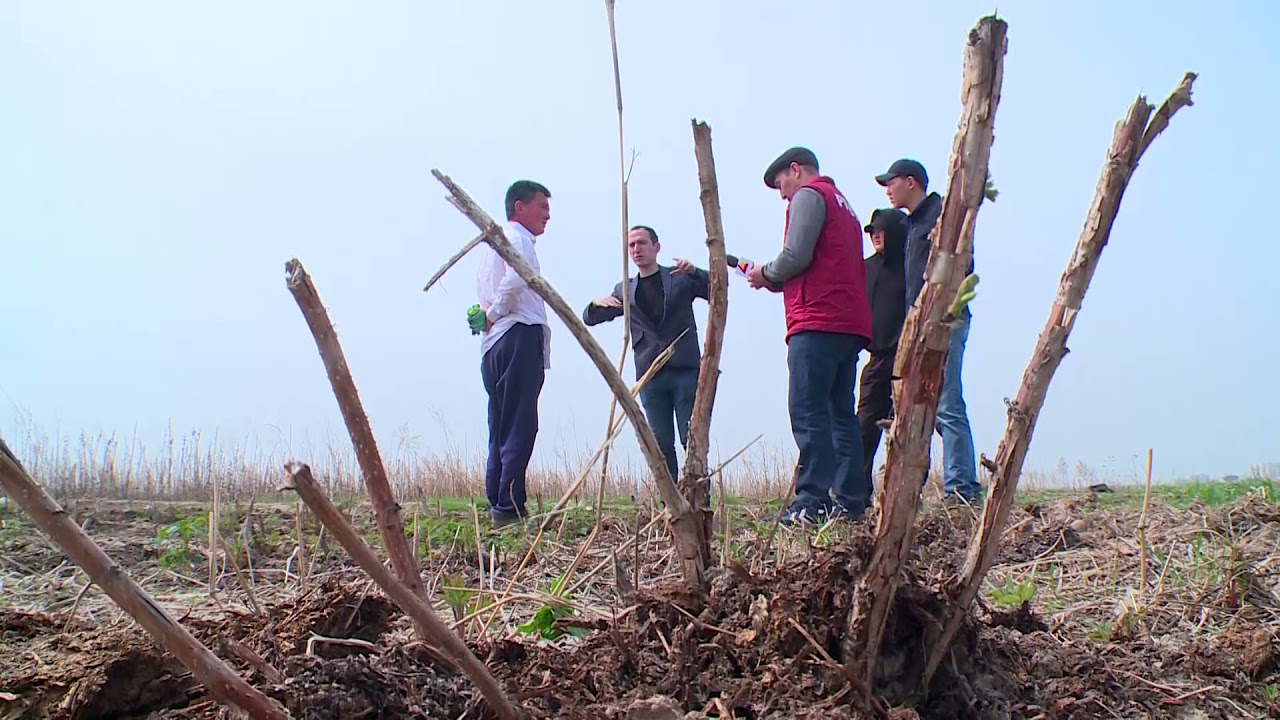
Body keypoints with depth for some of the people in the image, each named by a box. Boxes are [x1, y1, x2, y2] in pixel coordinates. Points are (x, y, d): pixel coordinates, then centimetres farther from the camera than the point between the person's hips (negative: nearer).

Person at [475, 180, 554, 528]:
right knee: (520, 427, -10)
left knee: (501, 429, 11)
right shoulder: (517, 238, -3)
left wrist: (488, 313, 6)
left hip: (493, 344, 10)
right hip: (519, 336, -9)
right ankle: (510, 508, -11)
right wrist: (496, 313, -10)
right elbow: (516, 280, -22)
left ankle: (496, 506, 12)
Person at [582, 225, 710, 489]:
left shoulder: (680, 277, 10)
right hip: (650, 375, 3)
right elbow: (590, 318, 15)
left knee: (692, 440, -6)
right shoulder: (625, 291, 18)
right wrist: (597, 303, -8)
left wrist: (694, 272, -14)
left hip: (685, 369, -3)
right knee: (662, 444, 2)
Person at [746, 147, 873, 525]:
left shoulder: (809, 195, 1)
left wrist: (766, 274, 5)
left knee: (807, 412, -12)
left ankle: (814, 502, -16)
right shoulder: (843, 205, 30)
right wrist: (776, 280, 17)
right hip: (851, 325, 10)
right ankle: (851, 501, 7)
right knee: (840, 413, 8)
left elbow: (796, 256, -12)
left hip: (818, 322, -9)